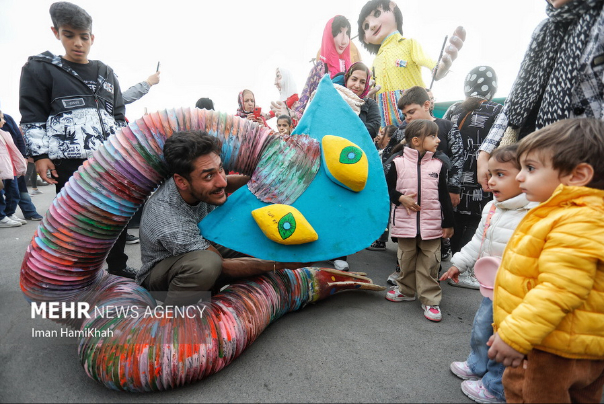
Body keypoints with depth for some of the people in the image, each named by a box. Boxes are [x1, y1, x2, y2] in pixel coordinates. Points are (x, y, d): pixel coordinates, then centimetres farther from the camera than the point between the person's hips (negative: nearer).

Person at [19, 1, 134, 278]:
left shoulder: (106, 74, 17)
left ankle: (117, 266, 23)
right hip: (71, 161, -4)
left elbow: (119, 116, 17)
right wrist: (40, 155, -8)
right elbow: (32, 117, 2)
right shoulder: (40, 69, 6)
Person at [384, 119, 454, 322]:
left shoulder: (438, 165, 2)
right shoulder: (398, 163, -4)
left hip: (431, 224, 1)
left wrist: (448, 222, 4)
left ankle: (430, 299, 17)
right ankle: (406, 290, 34)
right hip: (405, 222, 0)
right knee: (406, 260, 14)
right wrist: (401, 198, -14)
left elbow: (444, 196, 5)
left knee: (429, 264, 5)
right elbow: (388, 188, 3)